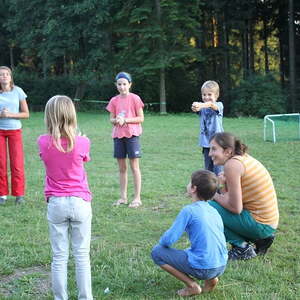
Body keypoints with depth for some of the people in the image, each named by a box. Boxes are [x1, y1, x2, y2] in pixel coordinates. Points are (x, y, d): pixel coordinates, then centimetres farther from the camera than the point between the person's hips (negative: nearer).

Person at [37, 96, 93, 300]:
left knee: (59, 257, 8)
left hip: (55, 204, 1)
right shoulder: (82, 142, -11)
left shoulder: (43, 142, -7)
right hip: (80, 203, -1)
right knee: (82, 256, 8)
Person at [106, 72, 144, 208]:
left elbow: (141, 118, -5)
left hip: (132, 135, -4)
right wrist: (116, 120, -13)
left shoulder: (135, 98, -4)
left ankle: (137, 198, 5)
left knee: (134, 167, -1)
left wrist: (125, 120, -15)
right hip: (118, 135, 4)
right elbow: (111, 119, 10)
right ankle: (123, 197, 18)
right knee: (121, 168, 9)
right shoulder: (114, 100, 7)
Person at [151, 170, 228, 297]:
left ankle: (192, 285, -3)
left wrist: (162, 241, 10)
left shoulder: (189, 210, -11)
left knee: (156, 252, 3)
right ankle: (211, 278, 12)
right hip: (221, 266, 7)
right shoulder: (214, 211, 10)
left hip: (203, 268, -7)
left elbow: (168, 240, -13)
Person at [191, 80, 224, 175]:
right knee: (208, 169, 12)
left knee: (218, 171, -7)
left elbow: (211, 104, -28)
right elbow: (197, 109, -18)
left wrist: (200, 105, -49)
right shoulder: (203, 108, 5)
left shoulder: (219, 105, -5)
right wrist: (195, 108, -44)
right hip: (206, 142, 4)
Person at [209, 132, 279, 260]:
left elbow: (236, 208, -18)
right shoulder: (244, 157, 8)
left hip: (259, 224, -9)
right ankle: (260, 240, 17)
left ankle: (242, 248, -1)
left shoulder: (232, 164, -18)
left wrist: (214, 195, -4)